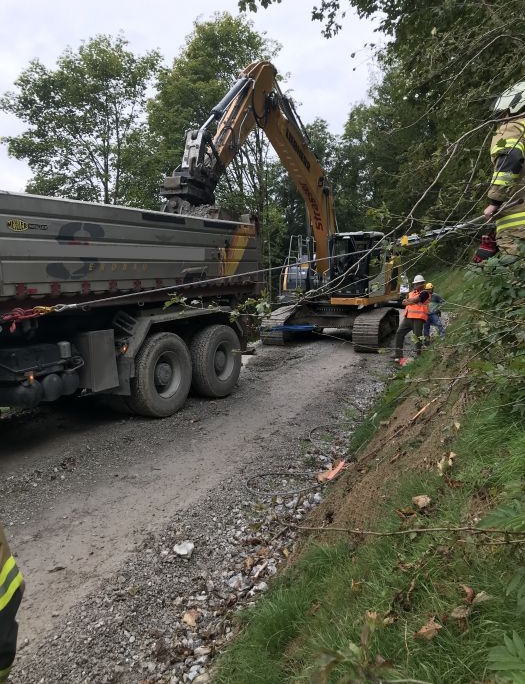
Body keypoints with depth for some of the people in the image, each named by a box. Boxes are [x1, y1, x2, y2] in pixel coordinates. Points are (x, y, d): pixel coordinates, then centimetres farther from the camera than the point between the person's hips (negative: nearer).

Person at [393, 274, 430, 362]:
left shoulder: (425, 293, -3)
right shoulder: (411, 293, 20)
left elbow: (415, 300, -15)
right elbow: (403, 303, 7)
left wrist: (407, 300, 2)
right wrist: (411, 302, -11)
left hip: (418, 318, -7)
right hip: (408, 317, 7)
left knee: (417, 336, -3)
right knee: (399, 333, 2)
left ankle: (418, 354, 8)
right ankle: (398, 355, 6)